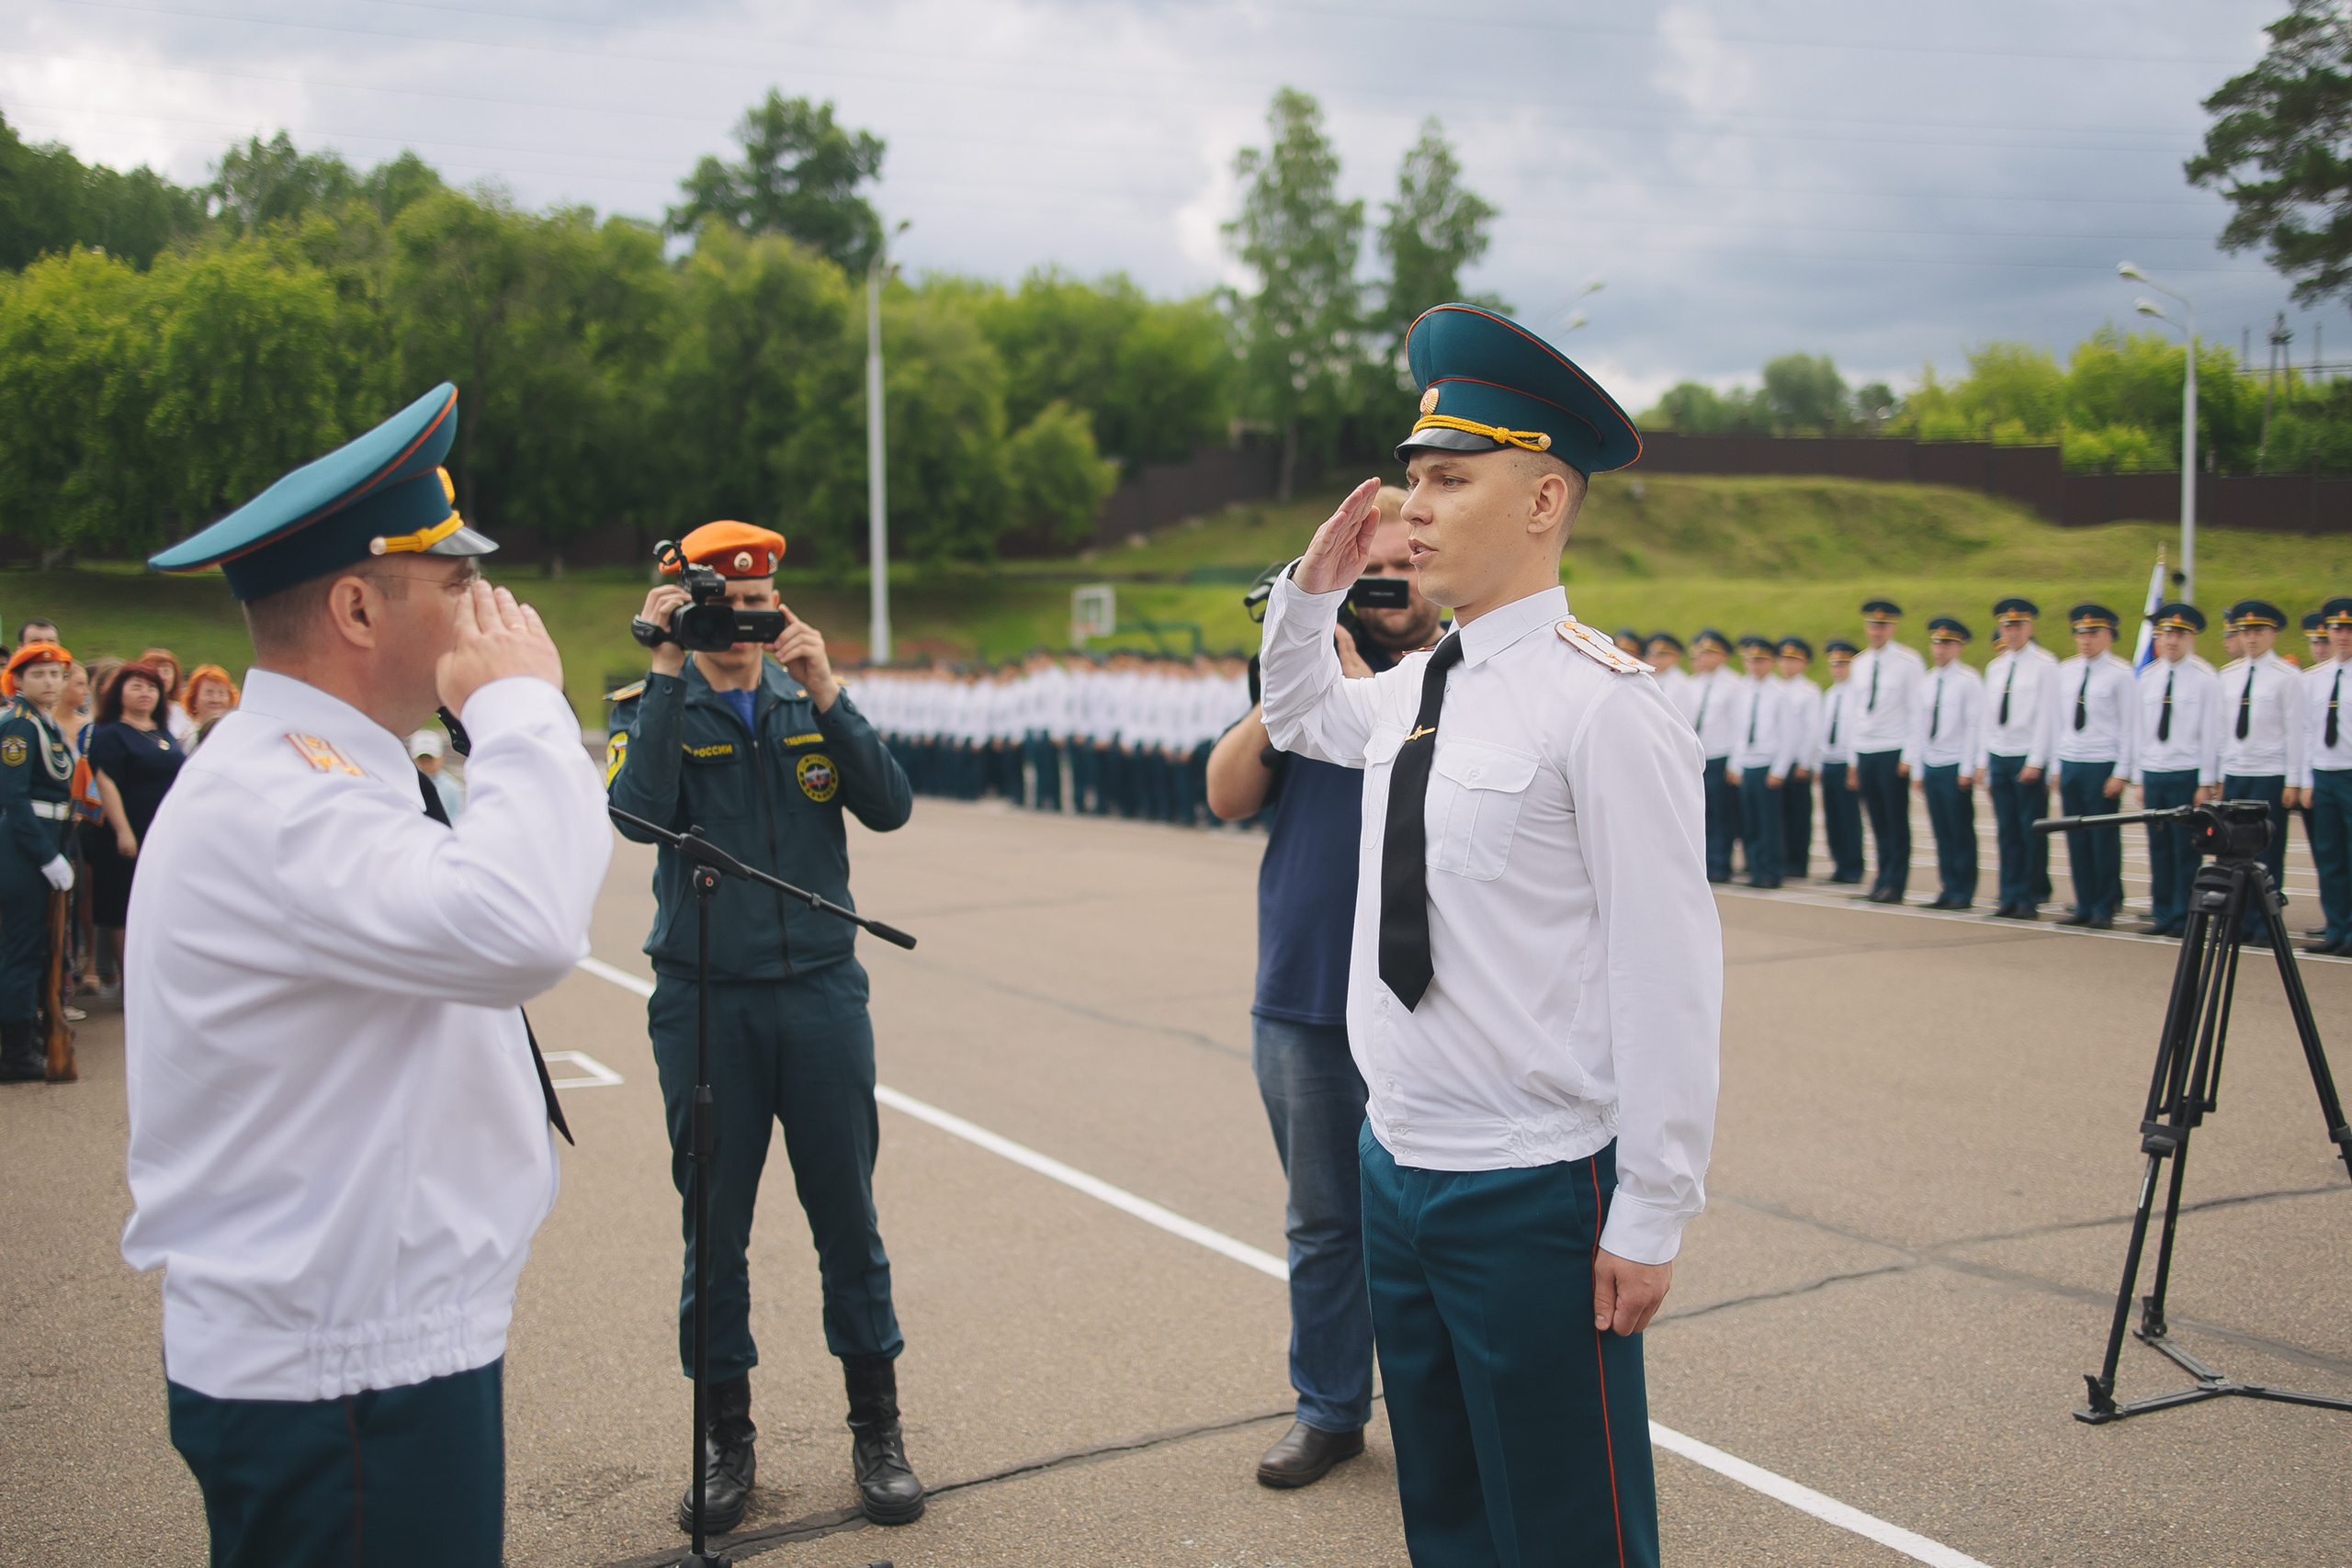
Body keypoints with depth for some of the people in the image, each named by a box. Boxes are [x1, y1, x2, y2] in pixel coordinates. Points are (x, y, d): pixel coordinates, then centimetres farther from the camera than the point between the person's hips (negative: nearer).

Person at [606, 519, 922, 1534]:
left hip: (821, 992, 1)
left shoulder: (813, 701, 8)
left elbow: (889, 807, -6)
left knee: (847, 1216, 6)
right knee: (714, 1228, 7)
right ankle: (726, 1439, 22)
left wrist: (824, 695, -15)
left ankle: (877, 1430, 20)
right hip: (702, 1001, -1)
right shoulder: (655, 708, 2)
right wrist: (667, 674, -18)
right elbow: (639, 815, -18)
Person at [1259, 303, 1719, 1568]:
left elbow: (1668, 975, -17)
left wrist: (1651, 1217, -16)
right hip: (1397, 1167, 8)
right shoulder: (1414, 685, 7)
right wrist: (1312, 588, 12)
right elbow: (1298, 716, 30)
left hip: (1535, 1194, -8)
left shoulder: (1601, 703, -17)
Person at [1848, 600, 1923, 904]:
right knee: (1878, 823, 7)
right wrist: (1854, 761, 13)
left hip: (1894, 753, -5)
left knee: (1897, 822, -3)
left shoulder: (1908, 662, -4)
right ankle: (1883, 879, 12)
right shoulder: (1859, 663, 13)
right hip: (1865, 753, 5)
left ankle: (1895, 885, 0)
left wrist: (1910, 757, -12)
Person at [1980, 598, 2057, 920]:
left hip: (2029, 760, -5)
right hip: (1998, 757, 5)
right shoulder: (1994, 667, 15)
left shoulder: (2044, 664, -3)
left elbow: (2046, 716, -8)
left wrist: (2035, 761, -14)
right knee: (2007, 831, 5)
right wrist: (1987, 764, 13)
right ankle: (2010, 896, 10)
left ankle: (2031, 899, 4)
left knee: (2032, 831, -1)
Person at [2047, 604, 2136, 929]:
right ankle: (2084, 905, 14)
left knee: (2104, 838, -1)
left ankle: (2105, 908, 7)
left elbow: (2129, 726, -4)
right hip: (2070, 764, 4)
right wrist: (2056, 764, 10)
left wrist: (2121, 772, -8)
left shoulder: (2120, 674, -3)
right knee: (2077, 838, 6)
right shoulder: (2066, 671, 10)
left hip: (2103, 765, -4)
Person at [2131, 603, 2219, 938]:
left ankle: (2184, 917, 7)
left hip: (2187, 775, -4)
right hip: (2153, 774, 4)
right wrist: (2139, 778, 10)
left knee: (2186, 848, -1)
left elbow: (2211, 733, -4)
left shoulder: (2205, 679, -2)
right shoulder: (2148, 677, 10)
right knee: (2158, 847, 6)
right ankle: (2161, 913, 13)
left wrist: (2206, 783, -7)